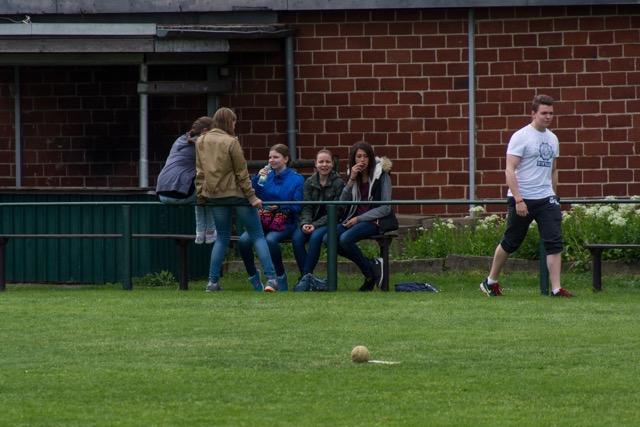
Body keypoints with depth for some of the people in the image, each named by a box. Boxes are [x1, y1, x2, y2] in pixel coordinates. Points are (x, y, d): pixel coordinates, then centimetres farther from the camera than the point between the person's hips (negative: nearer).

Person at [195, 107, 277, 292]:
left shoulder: (201, 142, 4)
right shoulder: (231, 142, -13)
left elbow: (200, 171, 9)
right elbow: (241, 172, -11)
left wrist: (200, 194, 15)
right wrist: (252, 197, -8)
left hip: (214, 195, 5)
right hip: (236, 193, -5)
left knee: (222, 238, 15)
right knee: (257, 236, 1)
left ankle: (213, 281, 8)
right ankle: (271, 278, -8)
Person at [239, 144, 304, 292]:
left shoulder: (296, 179, 3)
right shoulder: (267, 176, 15)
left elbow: (297, 207, -3)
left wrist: (279, 206, -16)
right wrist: (257, 178, -5)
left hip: (286, 223, -4)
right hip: (264, 221, 4)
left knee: (271, 239, -37)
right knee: (243, 240, -26)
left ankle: (281, 279, -20)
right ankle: (253, 276, -7)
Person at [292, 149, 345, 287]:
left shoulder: (338, 183, -4)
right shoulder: (309, 183, 9)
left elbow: (336, 211, -9)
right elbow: (307, 207, 4)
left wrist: (316, 225, -18)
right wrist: (305, 223, -18)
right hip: (312, 222, 4)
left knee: (315, 236, -34)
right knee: (297, 237, -27)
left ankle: (306, 275, -26)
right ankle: (305, 276, -20)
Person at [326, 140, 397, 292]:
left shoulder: (381, 175, -6)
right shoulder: (353, 174, 10)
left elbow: (385, 208, -11)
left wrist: (359, 219, -16)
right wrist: (351, 180, -10)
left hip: (376, 221, -7)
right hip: (355, 219, 7)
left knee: (345, 239, -31)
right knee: (328, 239, -18)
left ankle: (369, 274, -11)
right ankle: (371, 265, -9)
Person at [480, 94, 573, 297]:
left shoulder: (552, 139, 12)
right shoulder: (520, 137, -9)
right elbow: (510, 170, -15)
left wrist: (553, 195, 18)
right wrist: (518, 199, -22)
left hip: (546, 199, 5)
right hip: (522, 199, -5)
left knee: (554, 242, -8)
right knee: (510, 243, 7)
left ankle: (556, 288, -9)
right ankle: (490, 281, 25)